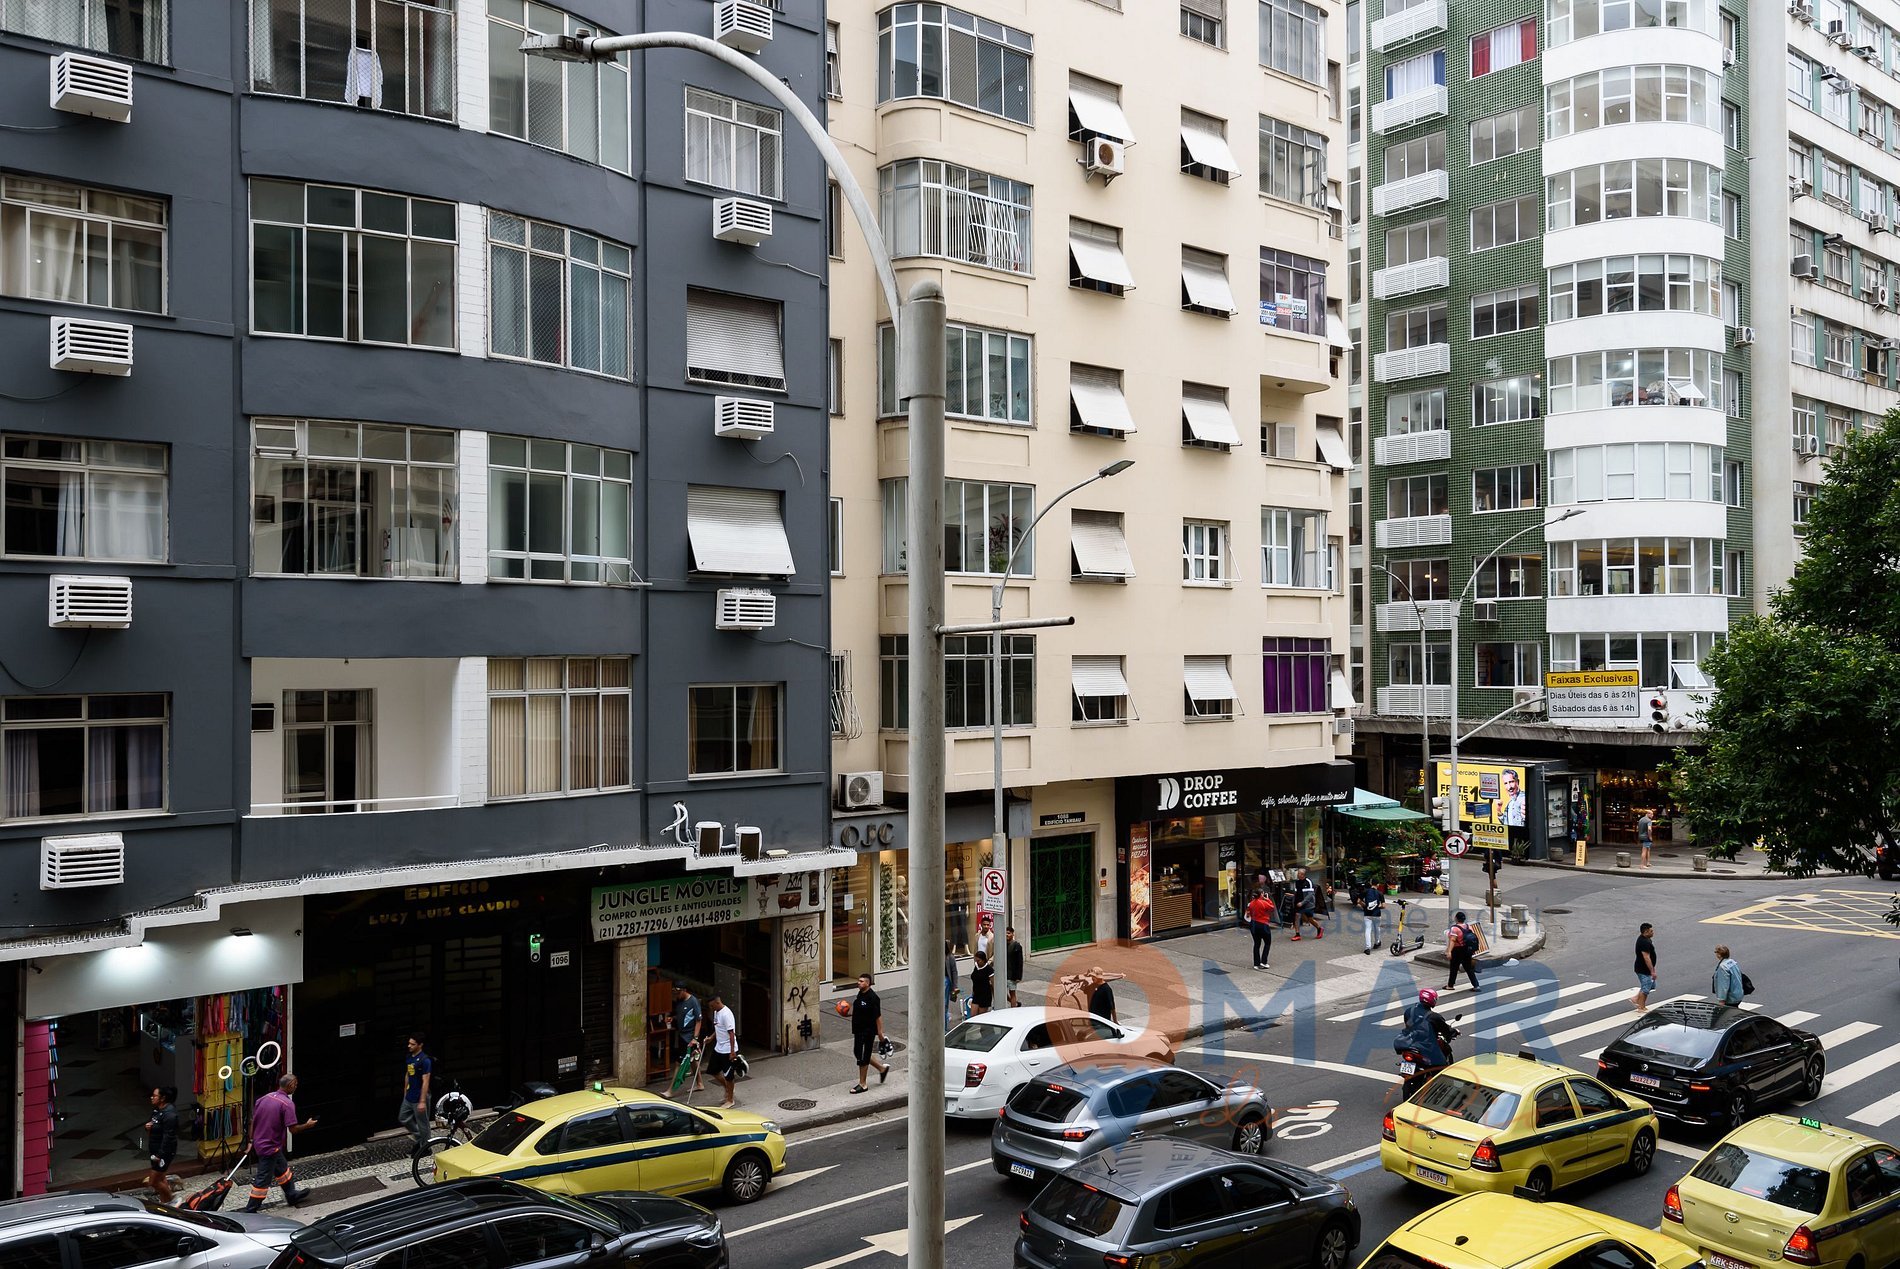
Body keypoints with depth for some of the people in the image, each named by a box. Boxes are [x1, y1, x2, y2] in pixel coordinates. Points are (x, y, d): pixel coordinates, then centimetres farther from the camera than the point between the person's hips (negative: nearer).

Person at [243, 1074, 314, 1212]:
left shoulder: (265, 1098, 2)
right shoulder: (287, 1103, -21)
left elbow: (253, 1121, 8)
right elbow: (293, 1129, -22)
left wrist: (251, 1141, 18)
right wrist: (307, 1125, -4)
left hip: (259, 1142, 9)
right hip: (270, 1146, -9)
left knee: (282, 1168, 24)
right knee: (263, 1179, 2)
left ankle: (292, 1196, 39)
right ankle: (250, 1210, 9)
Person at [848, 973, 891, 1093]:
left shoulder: (872, 997, -21)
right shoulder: (860, 994, 7)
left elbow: (878, 1016, -20)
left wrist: (880, 1032, -19)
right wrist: (848, 1011, 11)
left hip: (868, 1031, -10)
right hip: (859, 1030, 10)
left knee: (863, 1057, -3)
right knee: (858, 1053, 17)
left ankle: (862, 1084, 9)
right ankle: (882, 1068, 34)